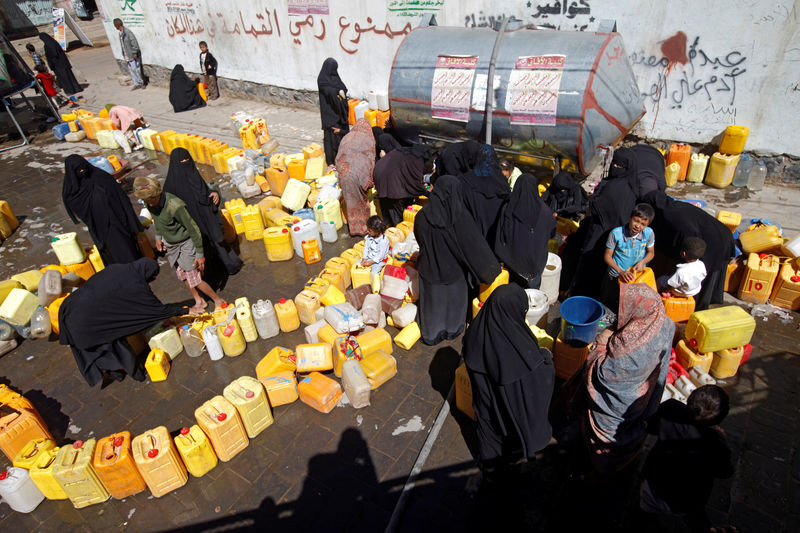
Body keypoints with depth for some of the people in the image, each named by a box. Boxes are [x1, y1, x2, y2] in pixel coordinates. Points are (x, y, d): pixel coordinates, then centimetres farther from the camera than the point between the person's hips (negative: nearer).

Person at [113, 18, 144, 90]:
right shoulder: (120, 33, 12)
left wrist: (134, 53, -17)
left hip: (133, 56, -8)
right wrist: (124, 55, 15)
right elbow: (122, 45, 17)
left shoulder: (127, 32, -15)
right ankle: (136, 84, 9)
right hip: (127, 56, 8)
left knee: (136, 69, -3)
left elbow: (134, 43, -17)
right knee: (131, 70, 6)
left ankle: (141, 83, 9)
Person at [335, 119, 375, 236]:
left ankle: (354, 227, 23)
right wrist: (370, 180, 4)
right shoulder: (368, 138, 3)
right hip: (359, 175, -3)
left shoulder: (346, 137, 15)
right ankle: (363, 227, 21)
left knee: (350, 201, 14)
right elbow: (371, 160, 0)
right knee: (361, 203, 12)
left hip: (344, 175, 4)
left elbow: (338, 158, 16)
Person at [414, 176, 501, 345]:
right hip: (453, 270, -1)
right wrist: (492, 268, -6)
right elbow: (476, 246, -20)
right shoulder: (460, 216, -27)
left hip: (430, 269, 2)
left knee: (432, 299, 24)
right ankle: (452, 330, 48)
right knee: (454, 298, 26)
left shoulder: (422, 215, -21)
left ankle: (432, 335, 44)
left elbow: (419, 240, -2)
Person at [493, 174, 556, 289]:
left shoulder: (507, 209, -17)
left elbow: (501, 236, -12)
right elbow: (552, 232, 0)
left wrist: (500, 258, -1)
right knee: (533, 285, 20)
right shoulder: (544, 210, -15)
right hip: (536, 257, 0)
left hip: (513, 257, 0)